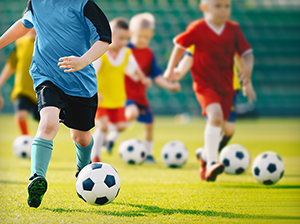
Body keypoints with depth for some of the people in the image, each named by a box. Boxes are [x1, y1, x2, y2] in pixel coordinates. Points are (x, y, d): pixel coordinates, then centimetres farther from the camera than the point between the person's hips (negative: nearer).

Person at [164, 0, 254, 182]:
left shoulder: (233, 30, -1)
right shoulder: (197, 29, -10)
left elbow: (247, 52, -1)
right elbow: (180, 45, 5)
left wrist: (248, 67, -21)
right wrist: (171, 69, 9)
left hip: (226, 85, 5)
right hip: (204, 84, -5)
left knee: (219, 125, 14)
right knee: (215, 116, -28)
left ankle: (206, 157, 39)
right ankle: (212, 162, -29)